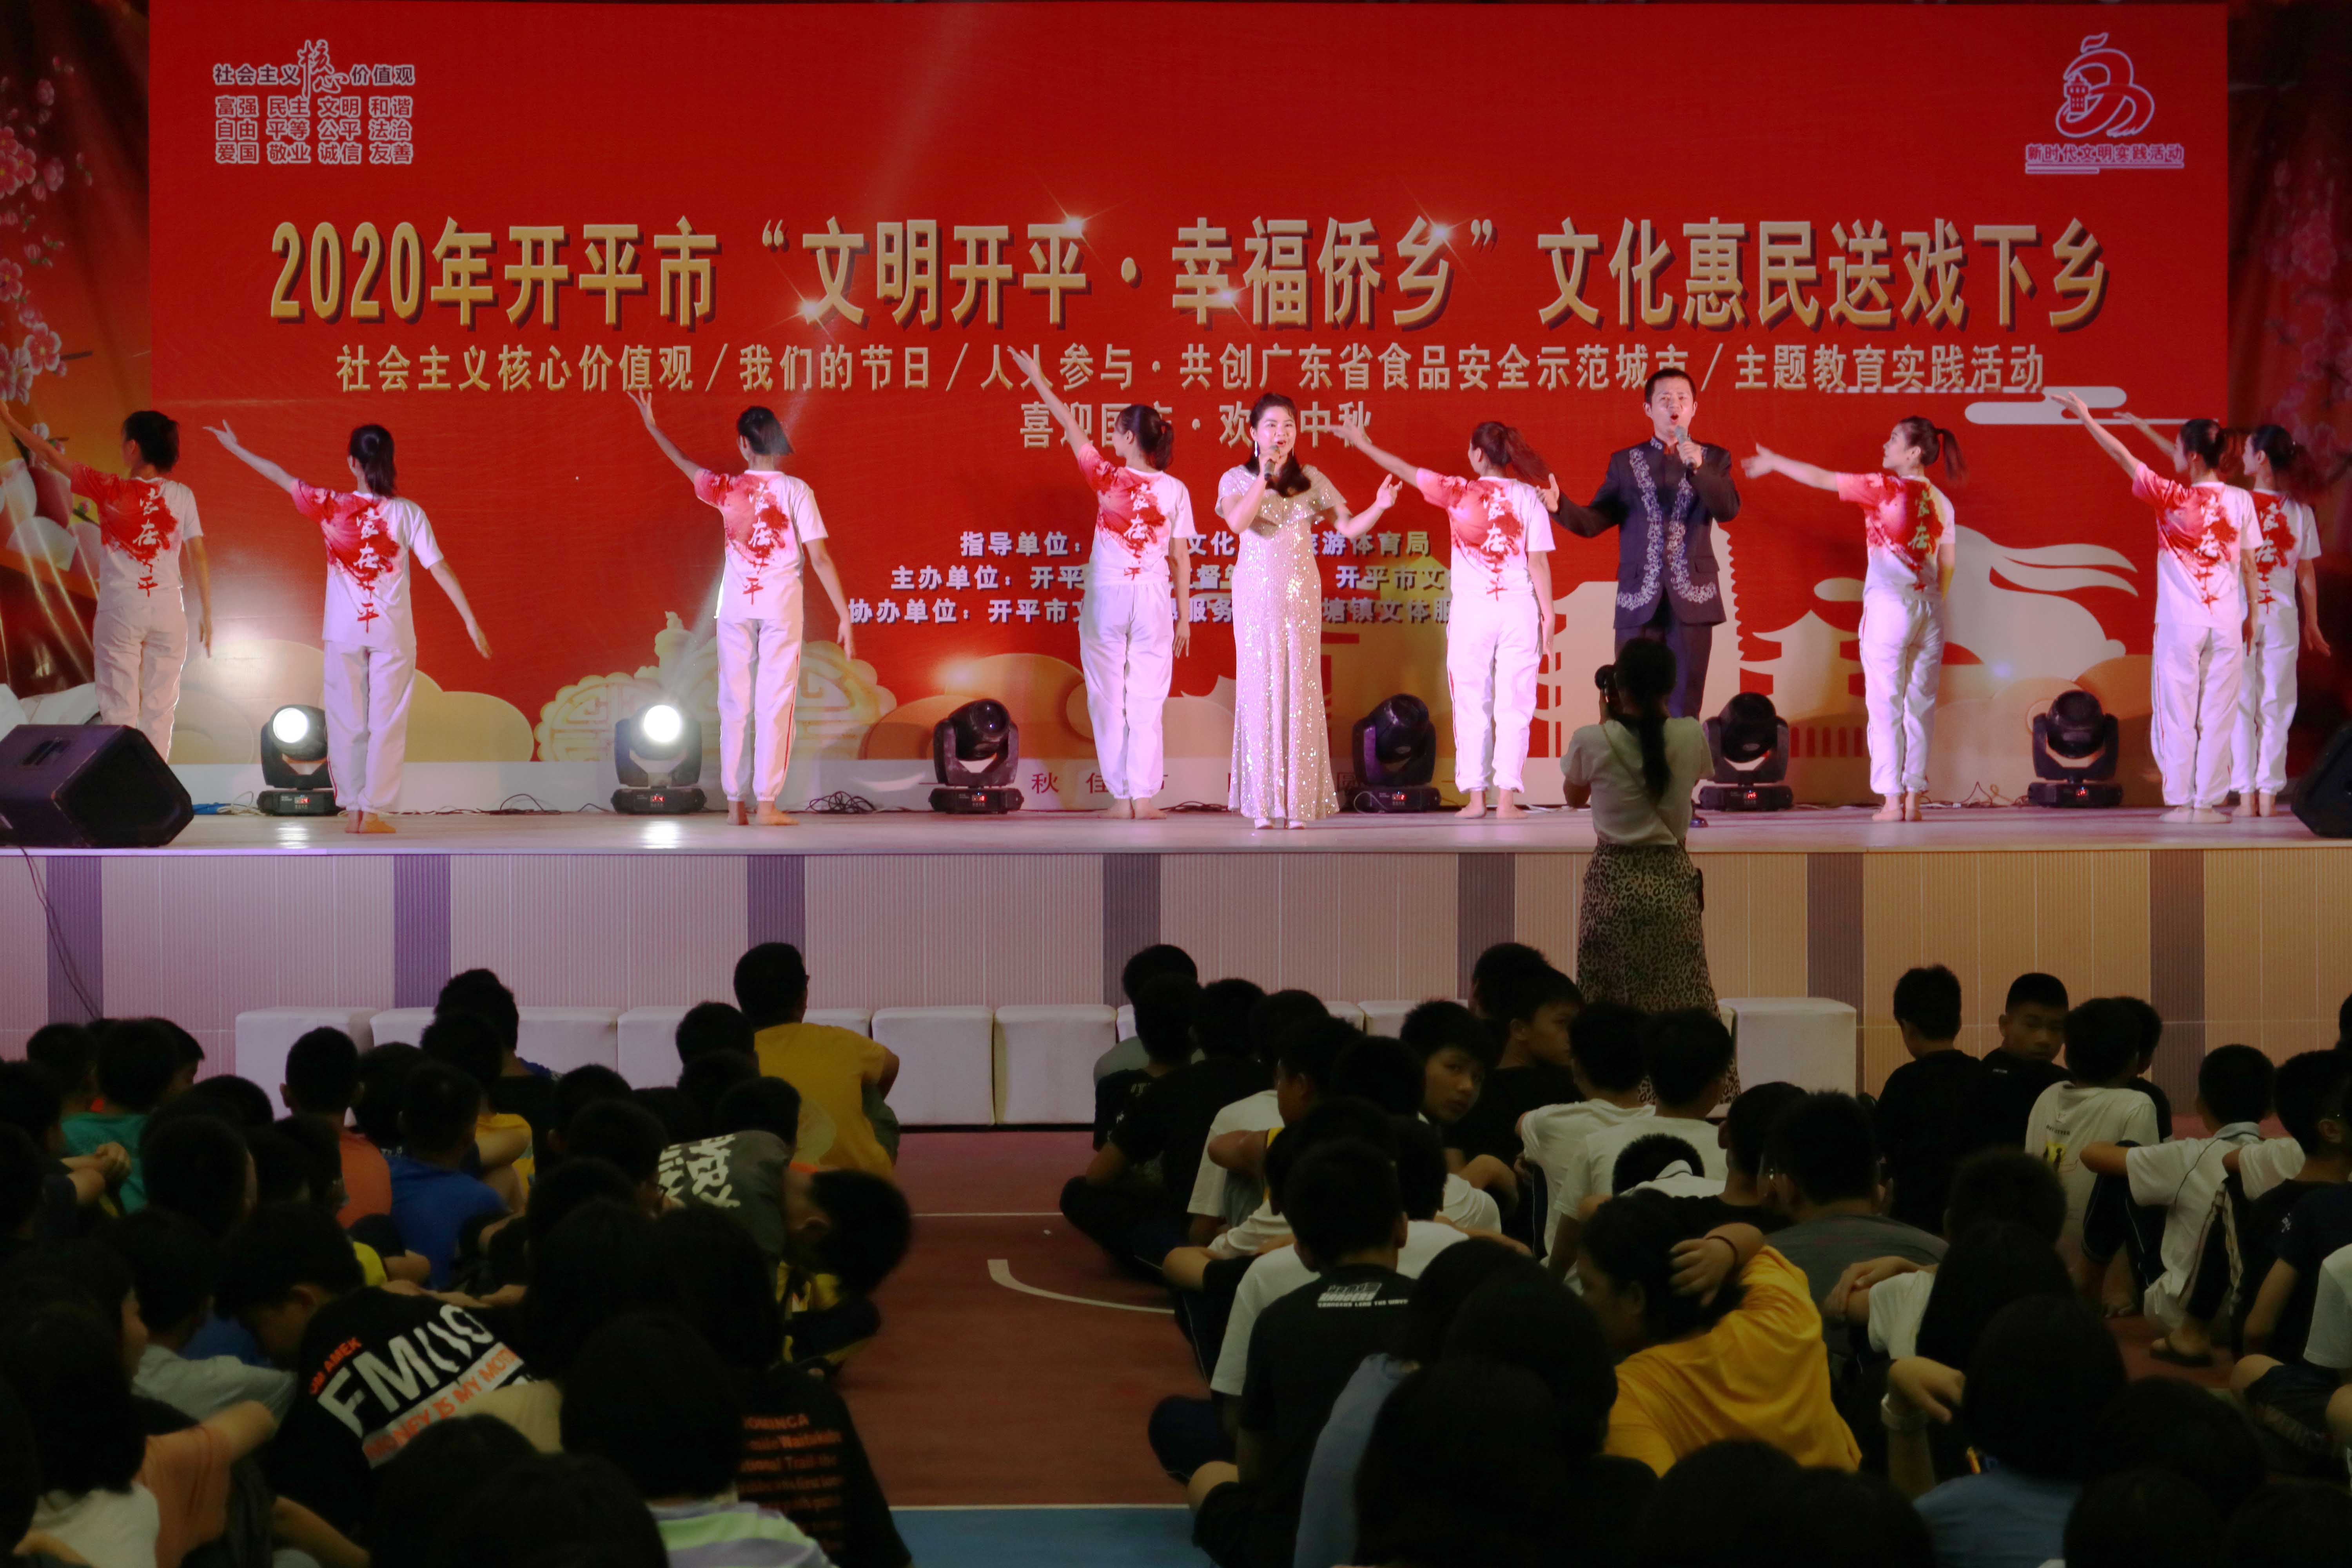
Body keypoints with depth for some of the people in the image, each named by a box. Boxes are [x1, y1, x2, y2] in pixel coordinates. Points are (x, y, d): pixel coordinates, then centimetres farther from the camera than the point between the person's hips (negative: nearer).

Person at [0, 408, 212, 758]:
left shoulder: (110, 489, -7)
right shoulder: (182, 496, -2)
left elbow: (50, 456, 2)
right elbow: (199, 557, -2)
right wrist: (206, 612, 8)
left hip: (120, 610, -2)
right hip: (168, 610, 2)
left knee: (119, 707, 3)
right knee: (160, 708, 7)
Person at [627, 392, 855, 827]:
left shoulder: (729, 489, 0)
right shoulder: (796, 492, -7)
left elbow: (686, 464, 20)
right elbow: (820, 558, -10)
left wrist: (652, 427, 36)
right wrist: (845, 616, -6)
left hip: (736, 606, 2)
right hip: (781, 607, -2)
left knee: (734, 704, 8)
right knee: (774, 704, -1)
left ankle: (735, 802, 6)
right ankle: (767, 803, -5)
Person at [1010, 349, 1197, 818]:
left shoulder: (1107, 478, -6)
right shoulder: (1174, 491, -3)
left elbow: (1070, 426, 5)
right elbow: (1181, 559, -2)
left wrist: (1037, 380, 16)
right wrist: (1184, 617, 6)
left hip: (1106, 597, -1)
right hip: (1153, 600, 1)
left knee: (1108, 696, 6)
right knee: (1147, 699, 6)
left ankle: (1121, 797, 4)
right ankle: (1144, 796, 3)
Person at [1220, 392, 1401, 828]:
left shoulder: (1311, 481, 9)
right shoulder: (1237, 479, 3)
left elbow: (1349, 528, 5)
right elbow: (1238, 522, -16)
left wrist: (1379, 507, -12)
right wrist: (1264, 477, -17)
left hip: (1301, 595, 2)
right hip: (1256, 593, -2)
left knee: (1300, 690, -1)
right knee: (1260, 688, -3)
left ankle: (1298, 802, 1)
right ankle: (1262, 804, -1)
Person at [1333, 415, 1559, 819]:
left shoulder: (1458, 493, -1)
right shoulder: (1528, 497, -1)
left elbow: (1405, 471, 10)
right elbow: (1539, 562, -2)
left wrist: (1362, 443, 23)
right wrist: (1548, 616, 4)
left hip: (1471, 609, 0)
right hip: (1519, 609, 0)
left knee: (1472, 706, 8)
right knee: (1514, 706, 4)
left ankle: (1475, 797, 6)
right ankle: (1507, 797, 0)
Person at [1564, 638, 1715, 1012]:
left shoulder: (1592, 743, -12)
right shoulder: (1691, 737, -7)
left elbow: (1575, 797, 8)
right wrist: (1662, 714, 13)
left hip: (1613, 883, -2)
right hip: (1673, 880, 2)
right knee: (1679, 1008, 7)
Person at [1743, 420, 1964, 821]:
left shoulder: (1886, 488, -6)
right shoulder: (1941, 502, 9)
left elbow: (1822, 479, 0)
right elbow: (1948, 564, 9)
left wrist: (1774, 462, 11)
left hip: (1889, 604, -5)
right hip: (1929, 608, 5)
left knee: (1885, 703, -1)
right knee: (1920, 704, 7)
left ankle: (1893, 801, -4)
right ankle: (1914, 798, 7)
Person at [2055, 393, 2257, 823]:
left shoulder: (2173, 498, -9)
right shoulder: (2240, 501, -1)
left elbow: (2122, 456, -1)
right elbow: (2249, 566, 9)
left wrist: (2085, 416, 8)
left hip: (2180, 625, -2)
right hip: (2227, 624, 2)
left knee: (2177, 714, 4)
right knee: (2217, 715, 6)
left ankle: (2180, 801, 3)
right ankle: (2207, 801, 6)